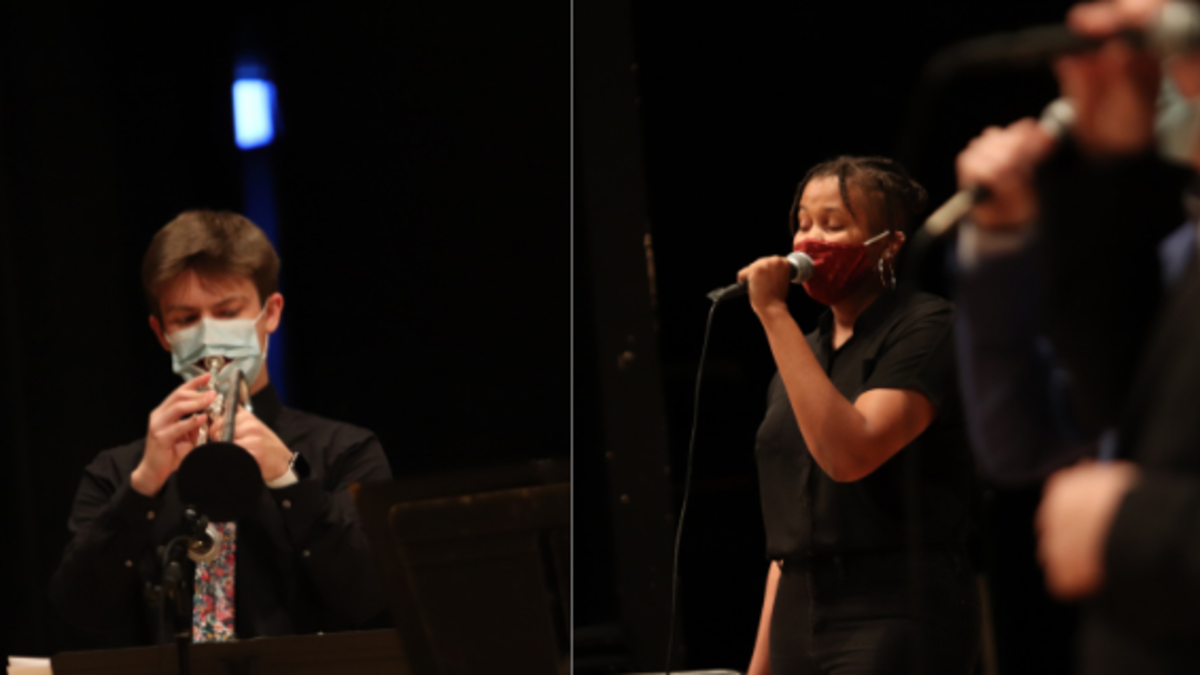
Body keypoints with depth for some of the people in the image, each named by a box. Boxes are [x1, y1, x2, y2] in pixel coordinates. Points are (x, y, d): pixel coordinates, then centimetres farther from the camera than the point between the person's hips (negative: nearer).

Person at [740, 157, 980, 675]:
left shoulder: (926, 329, -5)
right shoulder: (804, 353, 18)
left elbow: (849, 455, -20)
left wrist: (774, 315, -17)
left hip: (896, 618, -7)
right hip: (802, 619, 7)